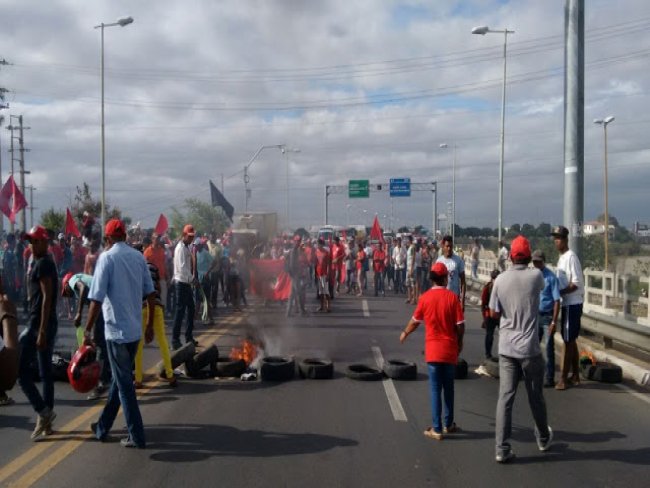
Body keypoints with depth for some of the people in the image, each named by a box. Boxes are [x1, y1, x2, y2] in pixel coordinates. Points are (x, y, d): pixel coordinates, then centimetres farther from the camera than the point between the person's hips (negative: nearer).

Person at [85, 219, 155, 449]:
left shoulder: (107, 258, -11)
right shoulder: (139, 257, 5)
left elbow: (96, 299, -16)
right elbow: (150, 294, 6)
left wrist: (88, 330, -9)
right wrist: (150, 325, 15)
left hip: (117, 330, -6)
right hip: (135, 329, 6)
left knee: (124, 383, 2)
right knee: (119, 379, 18)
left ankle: (137, 436, 6)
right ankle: (102, 427, 32)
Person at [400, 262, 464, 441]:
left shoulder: (425, 298, -5)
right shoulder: (452, 297, -7)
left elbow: (415, 321, 7)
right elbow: (460, 325, -7)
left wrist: (405, 333, 26)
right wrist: (460, 342, 11)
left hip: (433, 349, 0)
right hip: (450, 349, 1)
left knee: (435, 389, 3)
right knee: (448, 388, 15)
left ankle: (437, 429, 4)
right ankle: (448, 424, 25)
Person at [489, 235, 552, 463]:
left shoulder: (500, 280, -5)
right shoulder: (536, 276, -8)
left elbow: (493, 313, 2)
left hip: (506, 348, 1)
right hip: (529, 348, -1)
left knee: (505, 397, 2)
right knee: (535, 396, 16)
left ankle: (502, 448, 0)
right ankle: (543, 438, 37)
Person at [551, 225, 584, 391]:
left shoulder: (571, 257, -16)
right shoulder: (561, 258, 14)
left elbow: (576, 283, -20)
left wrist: (559, 293, -19)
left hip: (572, 304, -10)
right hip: (567, 304, 10)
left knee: (568, 341, -5)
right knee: (571, 341, 14)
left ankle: (564, 378, 0)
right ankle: (575, 376, 22)